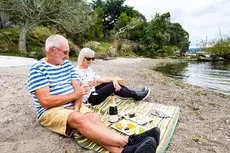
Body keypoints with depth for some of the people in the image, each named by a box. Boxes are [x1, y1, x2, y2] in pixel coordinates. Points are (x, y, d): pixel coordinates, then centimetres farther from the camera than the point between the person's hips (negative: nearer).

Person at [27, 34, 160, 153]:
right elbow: (45, 101, -17)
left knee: (93, 117, -26)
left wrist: (77, 107, -16)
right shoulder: (38, 69, -9)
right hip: (51, 111, -5)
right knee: (79, 119, -34)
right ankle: (129, 140, -45)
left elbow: (77, 89, 4)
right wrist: (74, 95, -11)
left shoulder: (68, 64, 10)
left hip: (73, 105, 6)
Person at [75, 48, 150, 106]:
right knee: (112, 86, -16)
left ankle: (135, 93, 8)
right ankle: (135, 95, -1)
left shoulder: (89, 69, 7)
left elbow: (99, 79, 3)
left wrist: (113, 80, -9)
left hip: (92, 91, 8)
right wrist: (87, 85, -32)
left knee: (113, 83, -1)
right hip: (88, 99, -8)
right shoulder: (76, 71, -18)